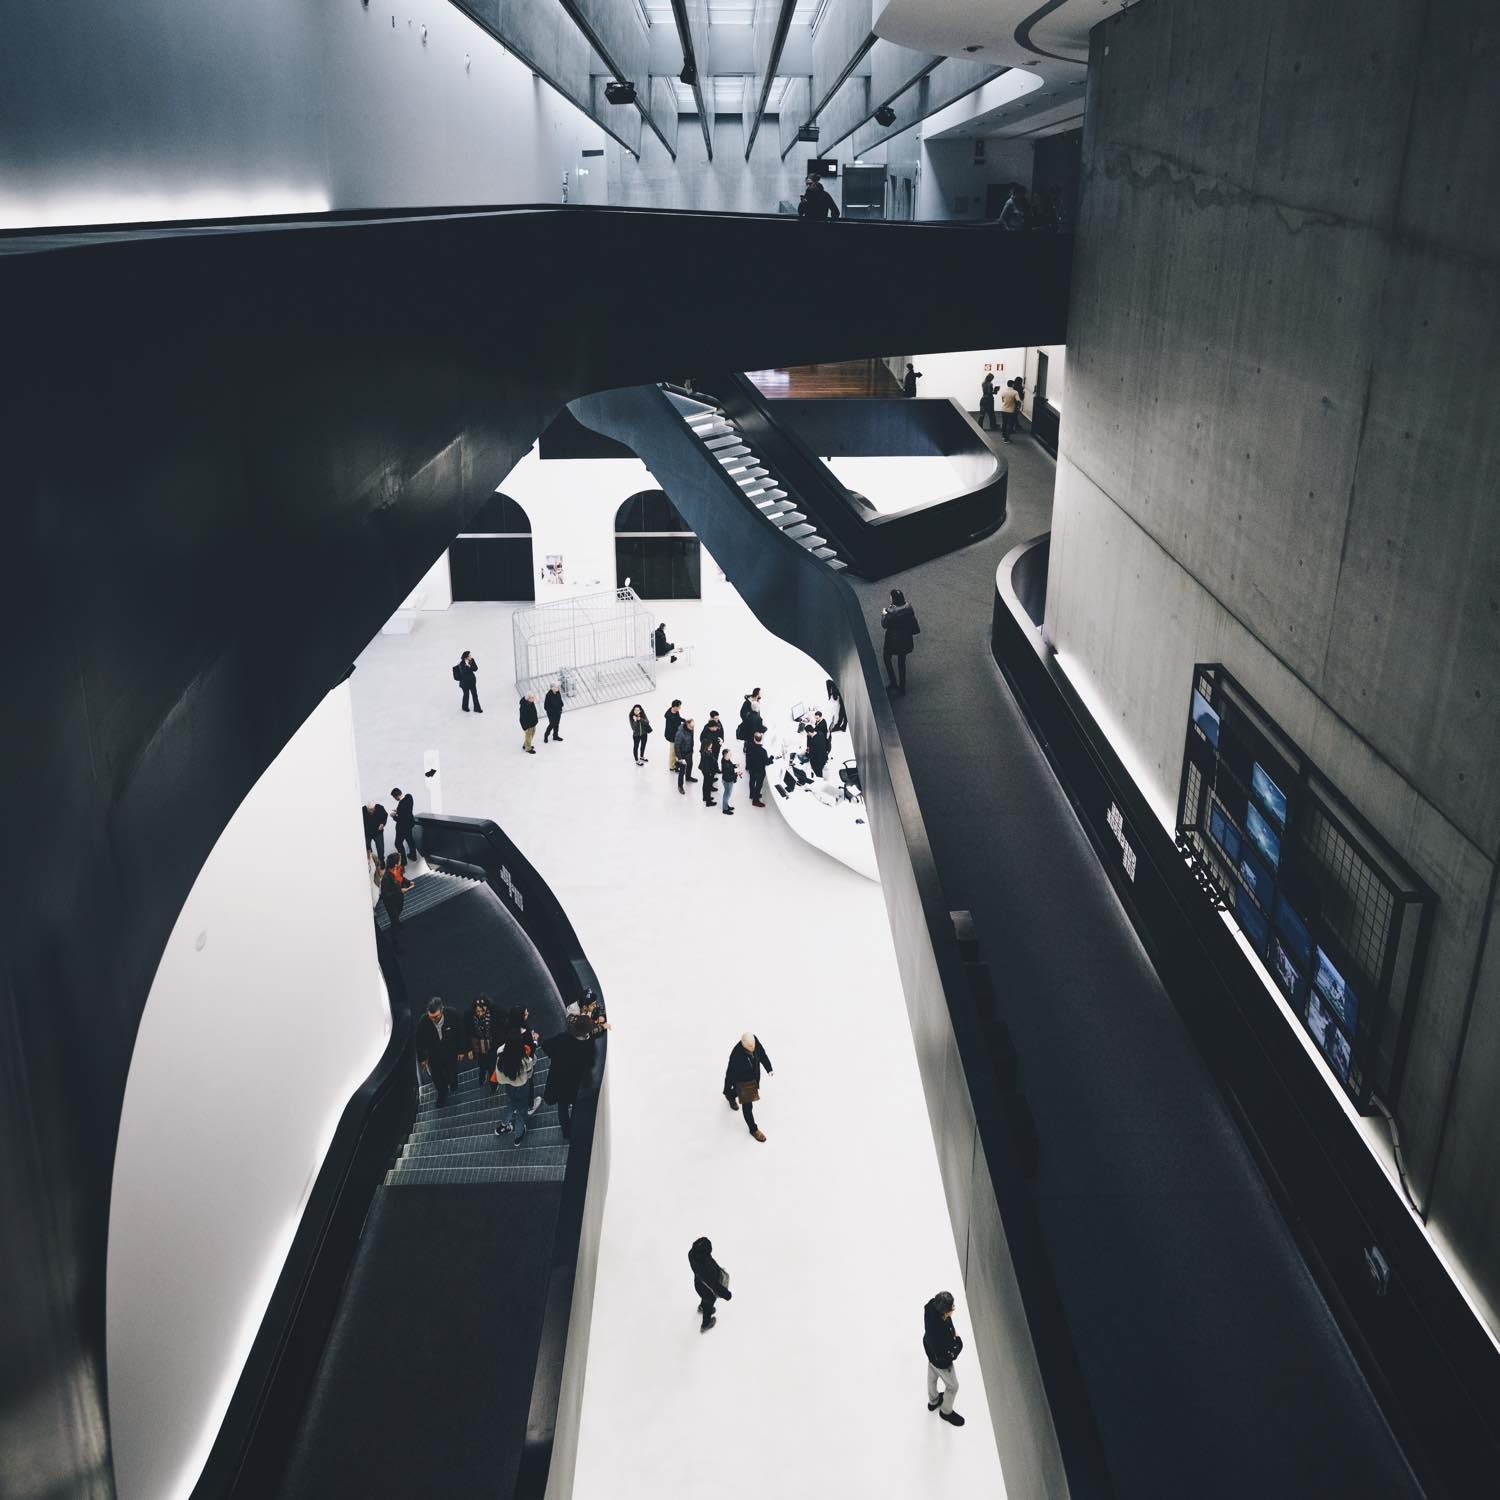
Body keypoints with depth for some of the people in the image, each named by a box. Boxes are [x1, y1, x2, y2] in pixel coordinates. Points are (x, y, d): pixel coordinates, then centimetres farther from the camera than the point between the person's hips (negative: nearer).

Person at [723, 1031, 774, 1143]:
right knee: (747, 1106, 8)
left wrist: (769, 1068, 1)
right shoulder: (736, 1055, -42)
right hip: (742, 1081, -6)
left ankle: (731, 1096, 69)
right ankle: (753, 1129, 31)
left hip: (754, 1077, 6)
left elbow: (762, 1054, -5)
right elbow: (730, 1074, -27)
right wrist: (727, 1090, -15)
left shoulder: (755, 1040, -27)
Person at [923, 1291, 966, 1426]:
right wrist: (957, 1339, -20)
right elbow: (947, 1356, -33)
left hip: (930, 1348, 6)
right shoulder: (941, 1334, -48)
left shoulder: (931, 1306, -30)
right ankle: (946, 1412, 50)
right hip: (941, 1362, -6)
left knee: (932, 1376, 34)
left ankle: (933, 1401, 62)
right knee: (952, 1386, 23)